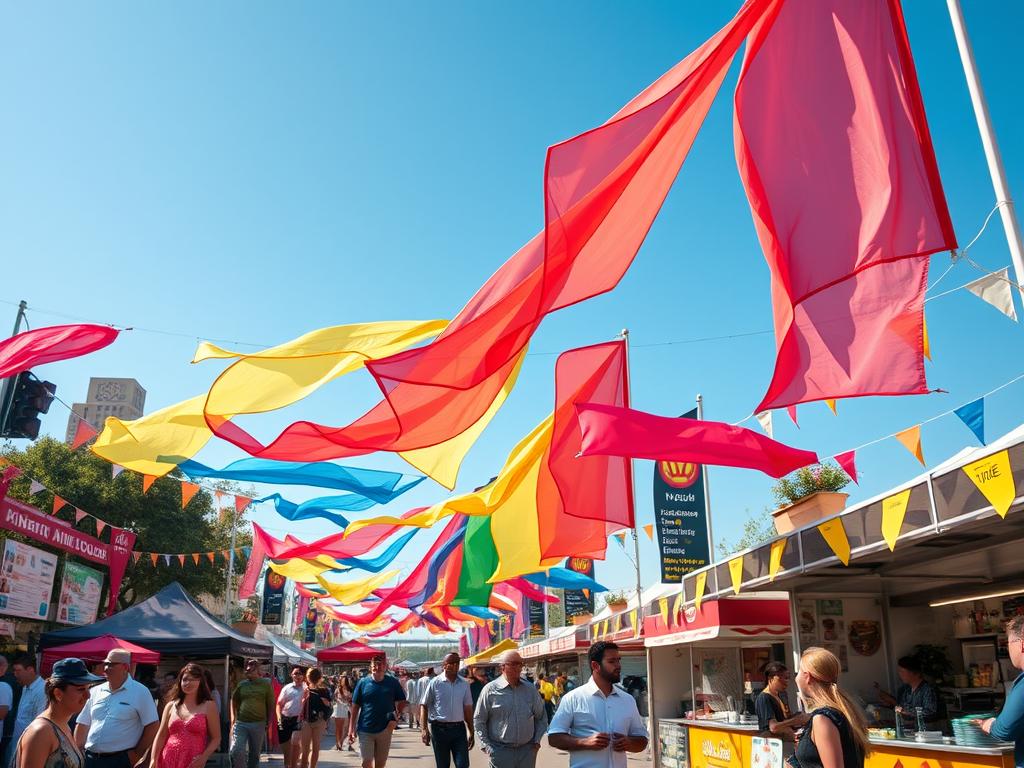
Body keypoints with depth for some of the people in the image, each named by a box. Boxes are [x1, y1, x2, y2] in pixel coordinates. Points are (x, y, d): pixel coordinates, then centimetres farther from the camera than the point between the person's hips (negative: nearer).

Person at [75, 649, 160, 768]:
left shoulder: (140, 692, -7)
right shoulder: (95, 692, 8)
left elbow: (153, 726, -7)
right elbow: (83, 725, 14)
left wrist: (137, 754, -7)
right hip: (89, 758, 5)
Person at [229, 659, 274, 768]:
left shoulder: (266, 684, 0)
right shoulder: (241, 684, 5)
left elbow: (270, 705, 3)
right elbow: (234, 701, 15)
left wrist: (268, 722, 1)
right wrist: (233, 719, 7)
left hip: (258, 724, -1)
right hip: (240, 723, 1)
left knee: (254, 754, 9)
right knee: (235, 751, -12)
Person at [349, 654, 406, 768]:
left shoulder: (393, 683, -2)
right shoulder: (363, 683, -4)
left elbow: (402, 702, 7)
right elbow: (355, 707, 0)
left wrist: (396, 716, -8)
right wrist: (351, 728, -3)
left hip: (385, 730, 1)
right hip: (365, 730, -1)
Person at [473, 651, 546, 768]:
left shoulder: (530, 689, 6)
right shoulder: (490, 690, -5)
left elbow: (541, 717, 16)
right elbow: (478, 720, -2)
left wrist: (537, 740, 7)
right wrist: (486, 746, -6)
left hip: (527, 750, 4)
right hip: (500, 750, -3)